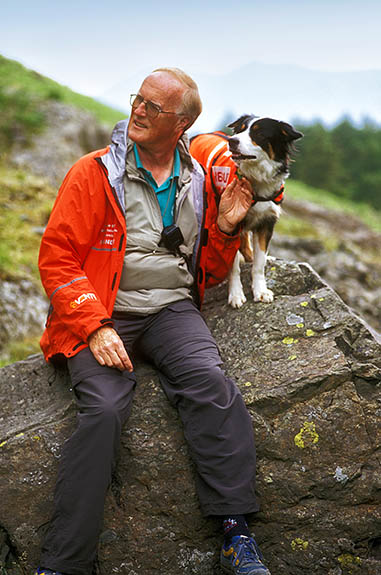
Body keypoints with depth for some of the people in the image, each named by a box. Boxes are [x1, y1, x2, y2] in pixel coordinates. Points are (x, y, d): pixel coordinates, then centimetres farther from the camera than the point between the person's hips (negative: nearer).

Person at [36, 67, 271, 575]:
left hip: (171, 309, 3)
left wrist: (224, 228, 1)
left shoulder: (197, 184, 14)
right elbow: (56, 258, -3)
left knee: (212, 384, -27)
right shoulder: (94, 173, 2)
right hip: (103, 310, -3)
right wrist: (95, 326, -16)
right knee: (104, 408, -28)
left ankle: (237, 534, -25)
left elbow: (209, 274, 22)